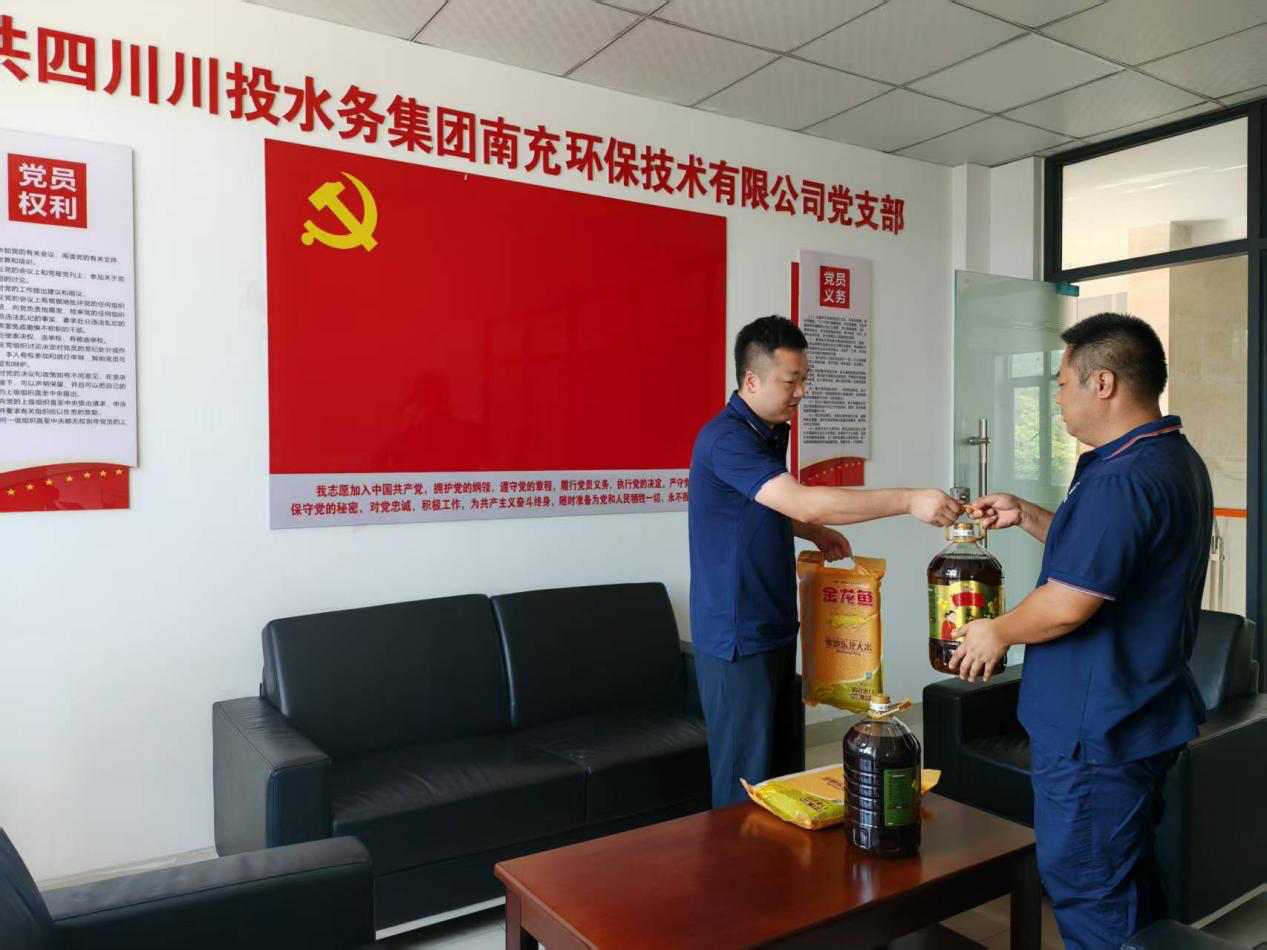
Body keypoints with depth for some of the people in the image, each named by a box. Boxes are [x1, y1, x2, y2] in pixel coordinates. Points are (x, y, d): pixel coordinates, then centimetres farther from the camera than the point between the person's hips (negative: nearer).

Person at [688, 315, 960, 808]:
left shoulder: (773, 432, 9)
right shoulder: (725, 439, -20)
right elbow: (803, 502, -30)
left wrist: (815, 532, 6)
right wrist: (909, 500, -29)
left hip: (775, 628, 9)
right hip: (737, 638, -9)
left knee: (786, 770, 16)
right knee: (746, 781, 2)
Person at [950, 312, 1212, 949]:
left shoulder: (1122, 479, -26)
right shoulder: (1176, 460, 9)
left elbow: (1068, 604, -27)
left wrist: (997, 632, -10)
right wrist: (1027, 516, 12)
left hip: (1094, 735, -11)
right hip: (1144, 720, 11)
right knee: (1132, 885, 25)